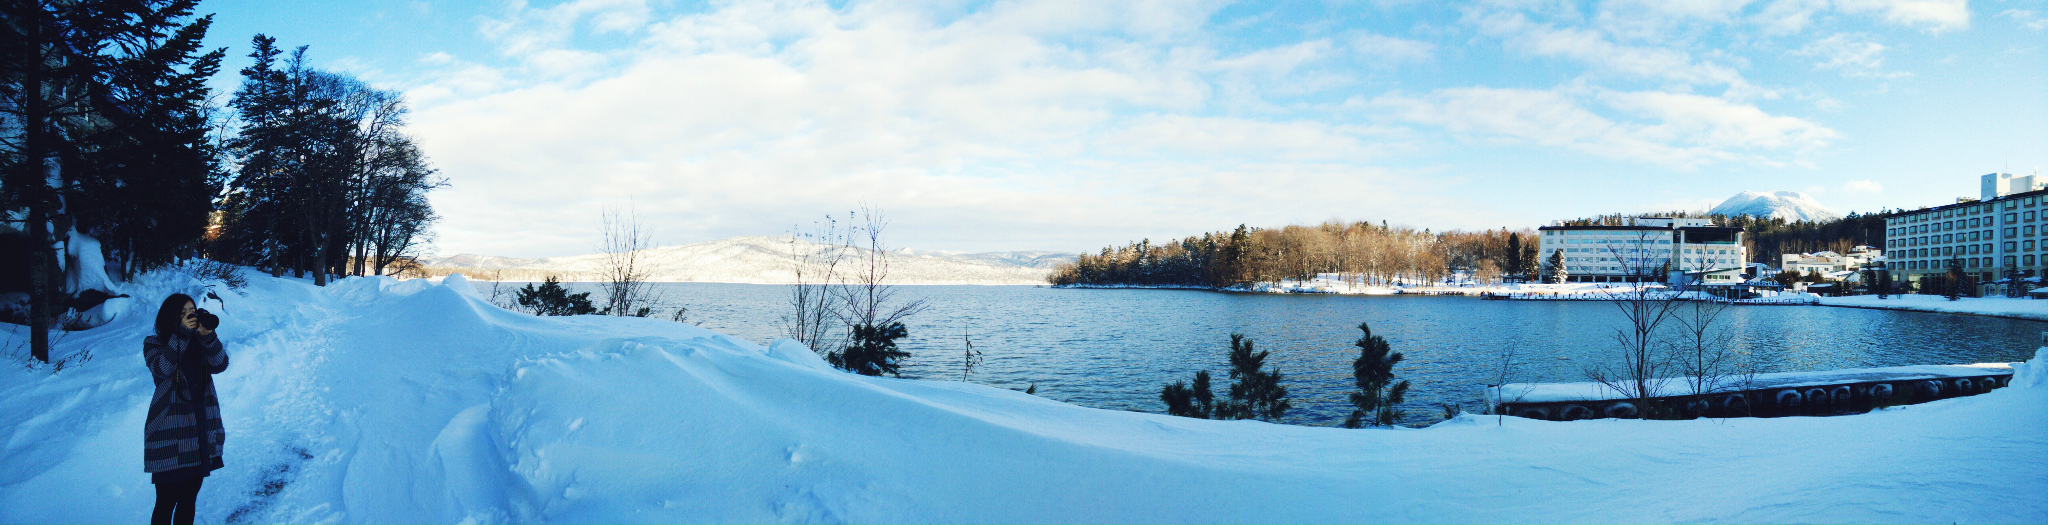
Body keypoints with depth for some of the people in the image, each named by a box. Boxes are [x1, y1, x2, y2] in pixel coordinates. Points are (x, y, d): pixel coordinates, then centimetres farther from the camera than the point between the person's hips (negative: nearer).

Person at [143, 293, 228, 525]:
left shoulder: (200, 343, 9)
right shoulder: (154, 344, -1)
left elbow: (220, 365, -7)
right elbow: (161, 369, -19)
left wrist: (208, 336, -21)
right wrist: (182, 334, -24)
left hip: (200, 434, 4)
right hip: (169, 433, -4)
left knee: (188, 500, 12)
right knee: (167, 501, -3)